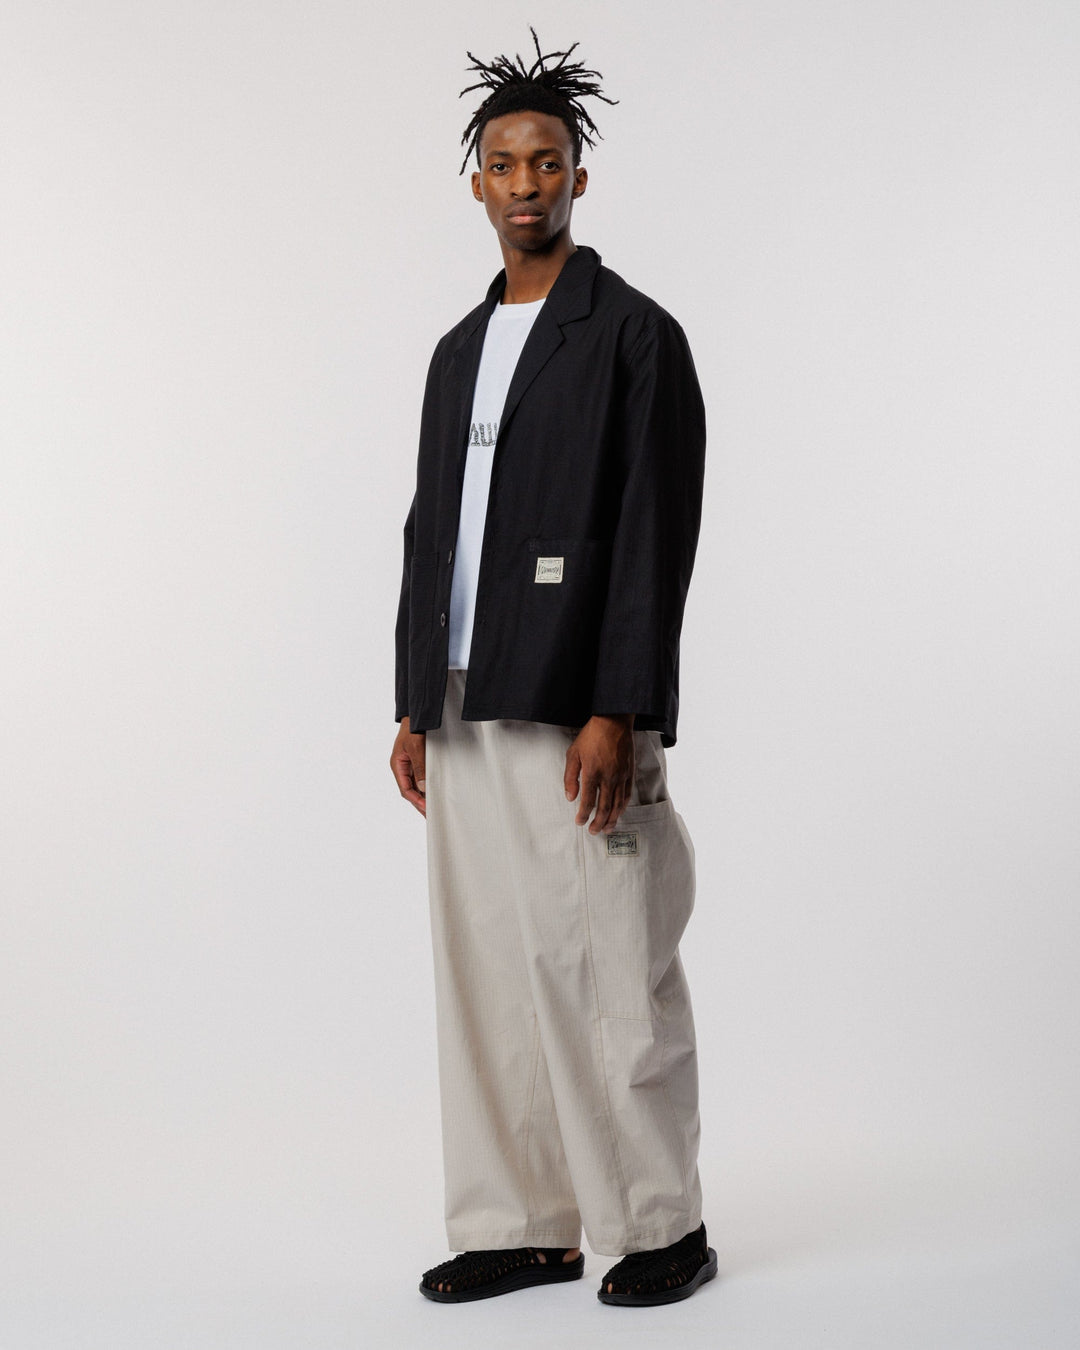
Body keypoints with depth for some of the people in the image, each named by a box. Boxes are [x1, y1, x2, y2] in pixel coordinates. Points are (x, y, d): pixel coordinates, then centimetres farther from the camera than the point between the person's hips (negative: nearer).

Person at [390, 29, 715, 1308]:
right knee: (485, 974, 7)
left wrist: (616, 716, -17)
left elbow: (655, 536, -10)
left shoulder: (634, 335, -2)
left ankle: (659, 1227, 9)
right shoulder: (460, 350, 19)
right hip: (466, 712, 7)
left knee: (608, 970, -4)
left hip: (576, 714, -7)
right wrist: (415, 707, 13)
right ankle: (523, 1228, 16)